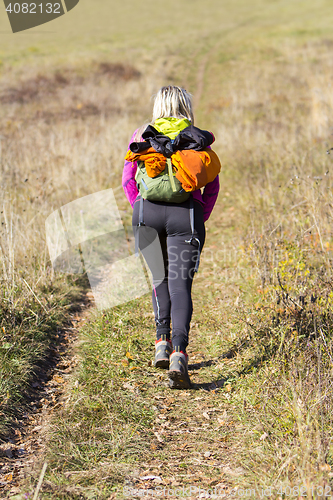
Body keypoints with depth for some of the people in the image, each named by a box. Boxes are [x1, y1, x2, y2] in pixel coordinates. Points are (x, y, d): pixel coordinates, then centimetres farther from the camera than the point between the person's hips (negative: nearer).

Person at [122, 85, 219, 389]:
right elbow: (212, 183, 7)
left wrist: (142, 211, 13)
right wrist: (201, 217, 11)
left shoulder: (141, 135, 16)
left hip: (147, 210, 2)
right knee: (180, 285, -4)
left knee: (160, 277, 22)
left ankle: (162, 341, 16)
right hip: (186, 213, -1)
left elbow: (128, 180, 10)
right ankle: (178, 353, -19)